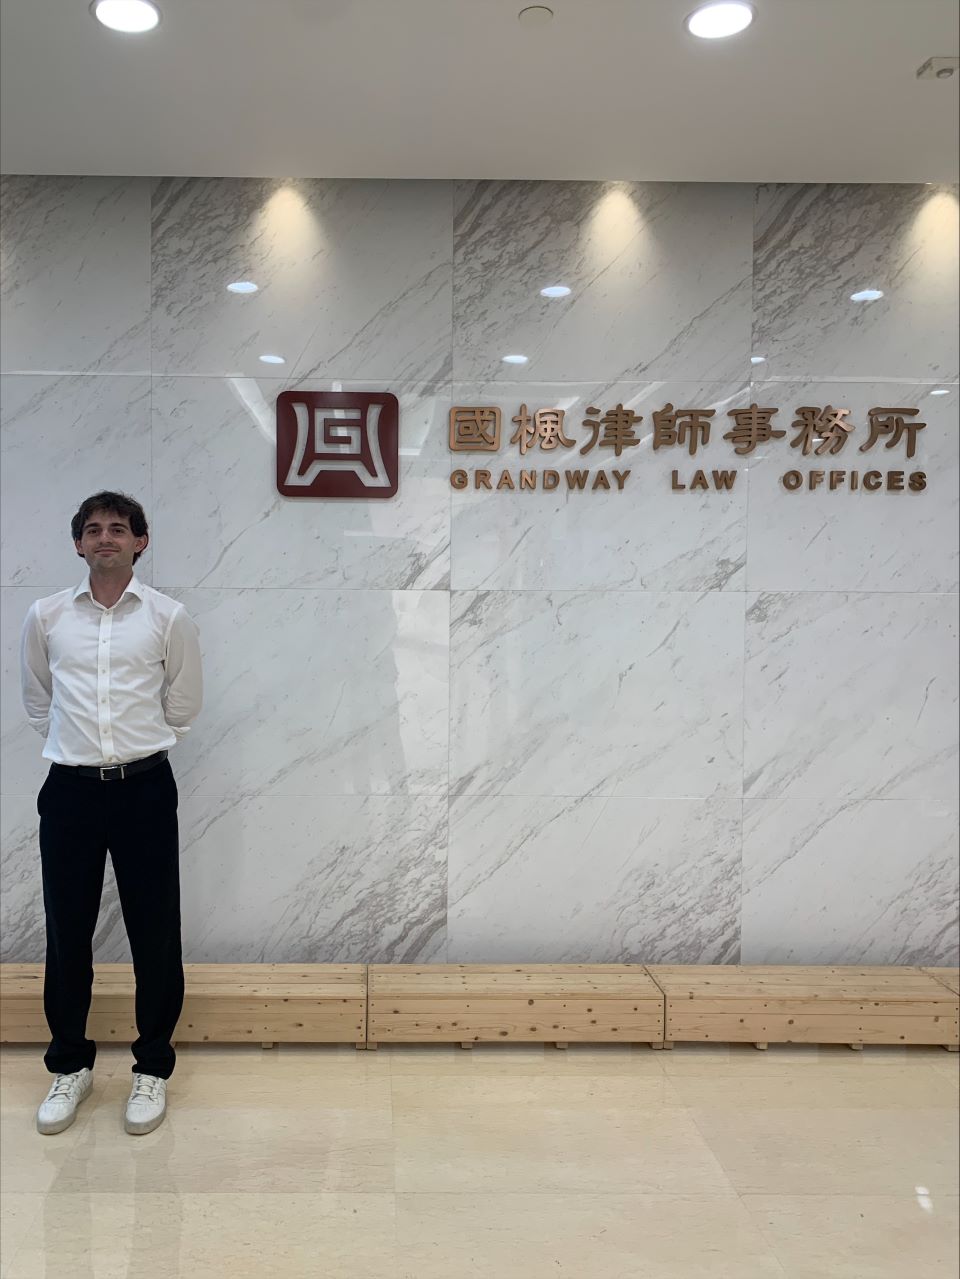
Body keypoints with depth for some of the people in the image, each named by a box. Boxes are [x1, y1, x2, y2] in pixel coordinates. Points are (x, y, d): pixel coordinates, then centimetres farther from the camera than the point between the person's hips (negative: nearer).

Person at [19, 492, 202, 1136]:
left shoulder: (169, 618, -1)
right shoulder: (46, 616, 4)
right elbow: (37, 701, 16)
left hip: (144, 788, -1)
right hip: (69, 790, 2)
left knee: (155, 934, 5)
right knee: (67, 932, 10)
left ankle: (153, 1068, 22)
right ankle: (70, 1065, 29)